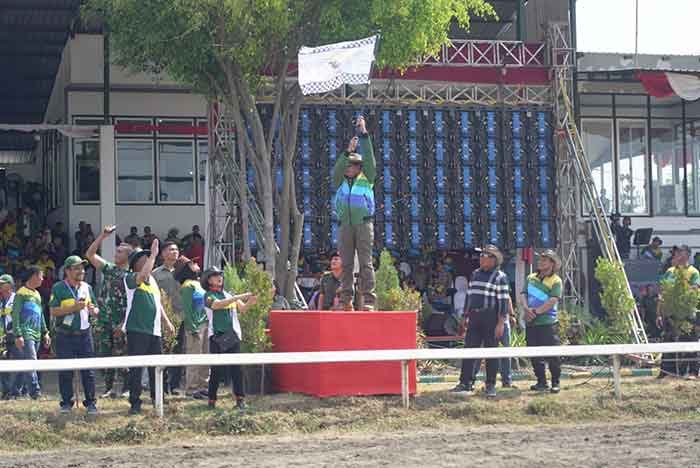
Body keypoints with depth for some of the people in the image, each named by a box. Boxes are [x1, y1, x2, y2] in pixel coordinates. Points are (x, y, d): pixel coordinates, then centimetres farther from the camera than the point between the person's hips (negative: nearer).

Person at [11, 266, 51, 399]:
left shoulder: (37, 294, 19)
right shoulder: (21, 293, -6)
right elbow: (15, 315, -11)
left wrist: (45, 332, 21)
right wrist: (18, 335, -17)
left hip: (36, 335, 8)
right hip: (26, 335, -8)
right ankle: (35, 390, -22)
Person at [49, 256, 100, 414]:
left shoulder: (87, 287, 12)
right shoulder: (58, 288, -2)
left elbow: (95, 309, 18)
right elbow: (54, 311, -10)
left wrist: (93, 310, -6)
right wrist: (74, 308, -18)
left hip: (84, 334, 3)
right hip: (65, 335, -3)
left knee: (88, 370, 1)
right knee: (65, 371, 1)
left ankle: (91, 402, 6)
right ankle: (66, 402, 10)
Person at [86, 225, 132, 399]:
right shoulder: (109, 269, 12)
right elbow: (90, 254, 8)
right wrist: (102, 236, 0)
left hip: (121, 321, -5)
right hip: (104, 318, 5)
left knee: (120, 355, -3)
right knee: (104, 354, 5)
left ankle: (126, 387, 6)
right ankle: (109, 388, 12)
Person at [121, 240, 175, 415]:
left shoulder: (152, 279, 18)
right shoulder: (130, 278, -6)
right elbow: (143, 275, -29)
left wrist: (167, 321, 21)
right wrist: (154, 254, -24)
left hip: (154, 330, 7)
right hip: (137, 330, -7)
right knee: (136, 368, -5)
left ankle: (157, 399, 21)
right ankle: (135, 403, -1)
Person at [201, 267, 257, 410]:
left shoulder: (228, 295, 15)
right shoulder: (209, 296, 0)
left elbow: (242, 309, 9)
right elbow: (218, 304, -20)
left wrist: (249, 302, -14)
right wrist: (239, 297, -25)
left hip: (233, 336, 4)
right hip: (217, 338, -4)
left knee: (236, 368, -2)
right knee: (216, 370, -1)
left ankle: (240, 398, -2)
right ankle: (212, 399, 8)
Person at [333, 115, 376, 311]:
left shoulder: (366, 179, 6)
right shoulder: (341, 182, 14)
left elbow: (369, 159, -3)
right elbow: (336, 170, -4)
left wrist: (364, 134, -6)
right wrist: (348, 151, -12)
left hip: (364, 223, -4)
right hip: (346, 225, 4)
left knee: (365, 262, -7)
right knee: (346, 263, 3)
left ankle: (368, 299, -11)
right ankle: (346, 299, 4)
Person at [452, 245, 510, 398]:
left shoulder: (500, 277, -5)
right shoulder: (475, 274, 14)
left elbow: (503, 301, -10)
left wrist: (501, 323, -15)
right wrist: (466, 316, 17)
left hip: (491, 319, -6)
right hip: (474, 317, 6)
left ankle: (491, 385, 8)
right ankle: (465, 382, 6)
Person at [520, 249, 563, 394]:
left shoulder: (556, 281, -3)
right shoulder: (531, 278, 14)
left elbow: (553, 300, -15)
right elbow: (523, 295, 7)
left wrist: (536, 311, -17)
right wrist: (526, 308, -13)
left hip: (548, 323, -6)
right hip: (531, 323, 6)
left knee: (552, 355, -5)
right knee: (535, 355, 9)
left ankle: (555, 383, 4)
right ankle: (541, 382, 18)